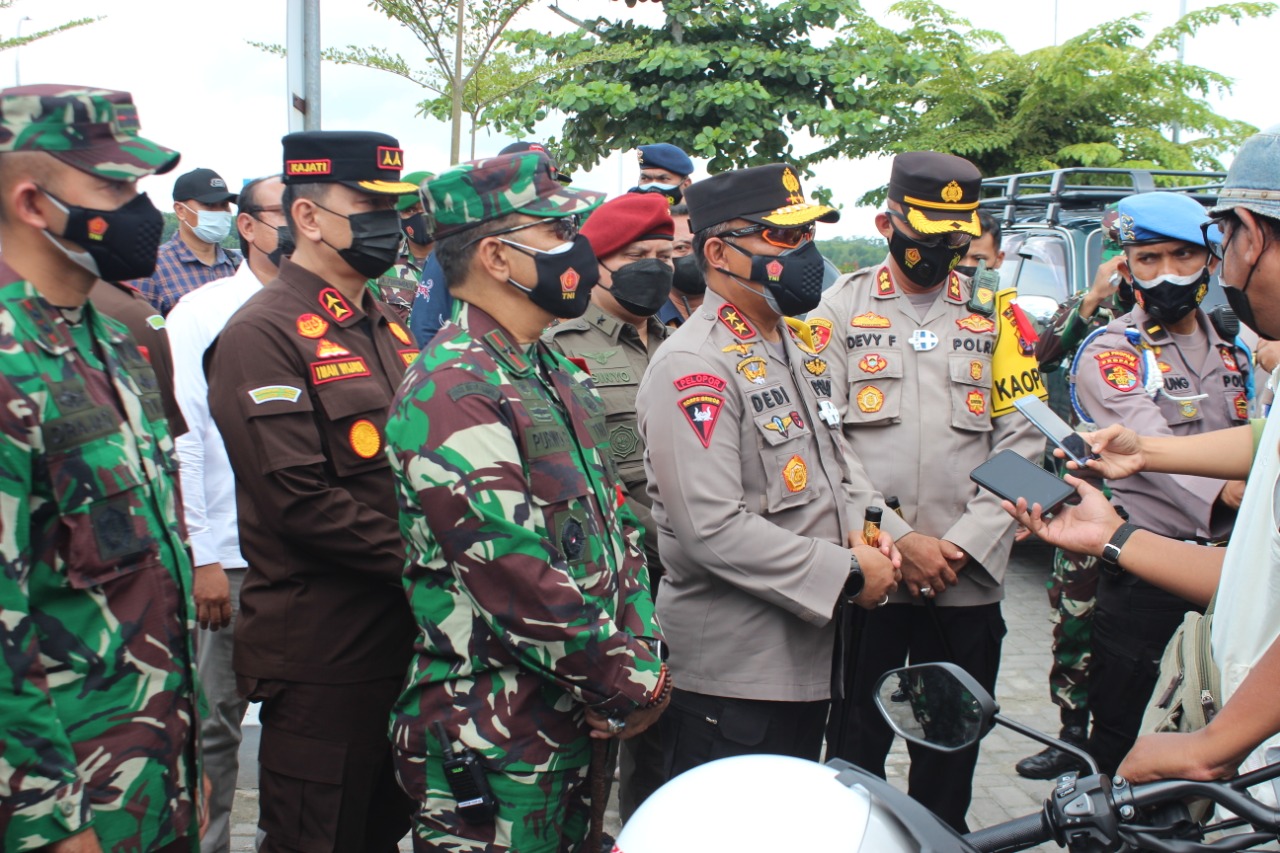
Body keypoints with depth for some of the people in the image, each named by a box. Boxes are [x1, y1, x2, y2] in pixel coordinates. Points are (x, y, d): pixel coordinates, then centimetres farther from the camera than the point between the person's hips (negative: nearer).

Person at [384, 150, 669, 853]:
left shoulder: (557, 375, 11)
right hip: (493, 743, -9)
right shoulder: (453, 394, -20)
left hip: (576, 718, 9)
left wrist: (641, 659, -1)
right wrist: (632, 686, -14)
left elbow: (616, 524, 12)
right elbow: (516, 579, -24)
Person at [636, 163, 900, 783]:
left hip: (806, 658, 9)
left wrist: (858, 535, 4)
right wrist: (847, 573, -19)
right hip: (730, 674, -9)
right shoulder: (694, 365, -18)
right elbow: (712, 528, -26)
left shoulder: (794, 346, 14)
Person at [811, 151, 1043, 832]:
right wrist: (897, 540, -12)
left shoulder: (999, 319, 10)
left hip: (969, 580, 2)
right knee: (857, 748, 7)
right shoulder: (840, 310, 4)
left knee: (952, 752, 12)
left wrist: (962, 544, -8)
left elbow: (1021, 443, 4)